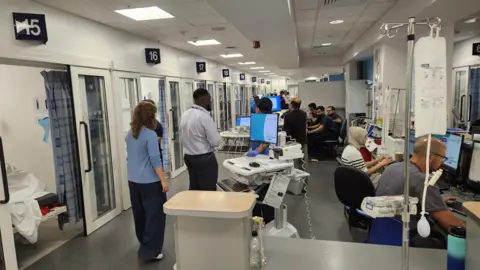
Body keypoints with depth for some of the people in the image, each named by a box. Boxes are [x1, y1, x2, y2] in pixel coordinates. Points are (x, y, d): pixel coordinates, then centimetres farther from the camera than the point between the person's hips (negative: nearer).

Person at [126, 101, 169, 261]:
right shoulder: (150, 134, -17)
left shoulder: (130, 134, 7)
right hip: (149, 182, -8)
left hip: (133, 181, 8)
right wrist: (163, 180, -16)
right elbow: (155, 160, -20)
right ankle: (150, 251, 8)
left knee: (140, 214, 19)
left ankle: (144, 244, 35)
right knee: (155, 215, 3)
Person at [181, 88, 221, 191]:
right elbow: (216, 142, -18)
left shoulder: (185, 114, 5)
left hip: (188, 157, 8)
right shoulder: (204, 116, -20)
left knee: (194, 189, 18)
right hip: (205, 159, -8)